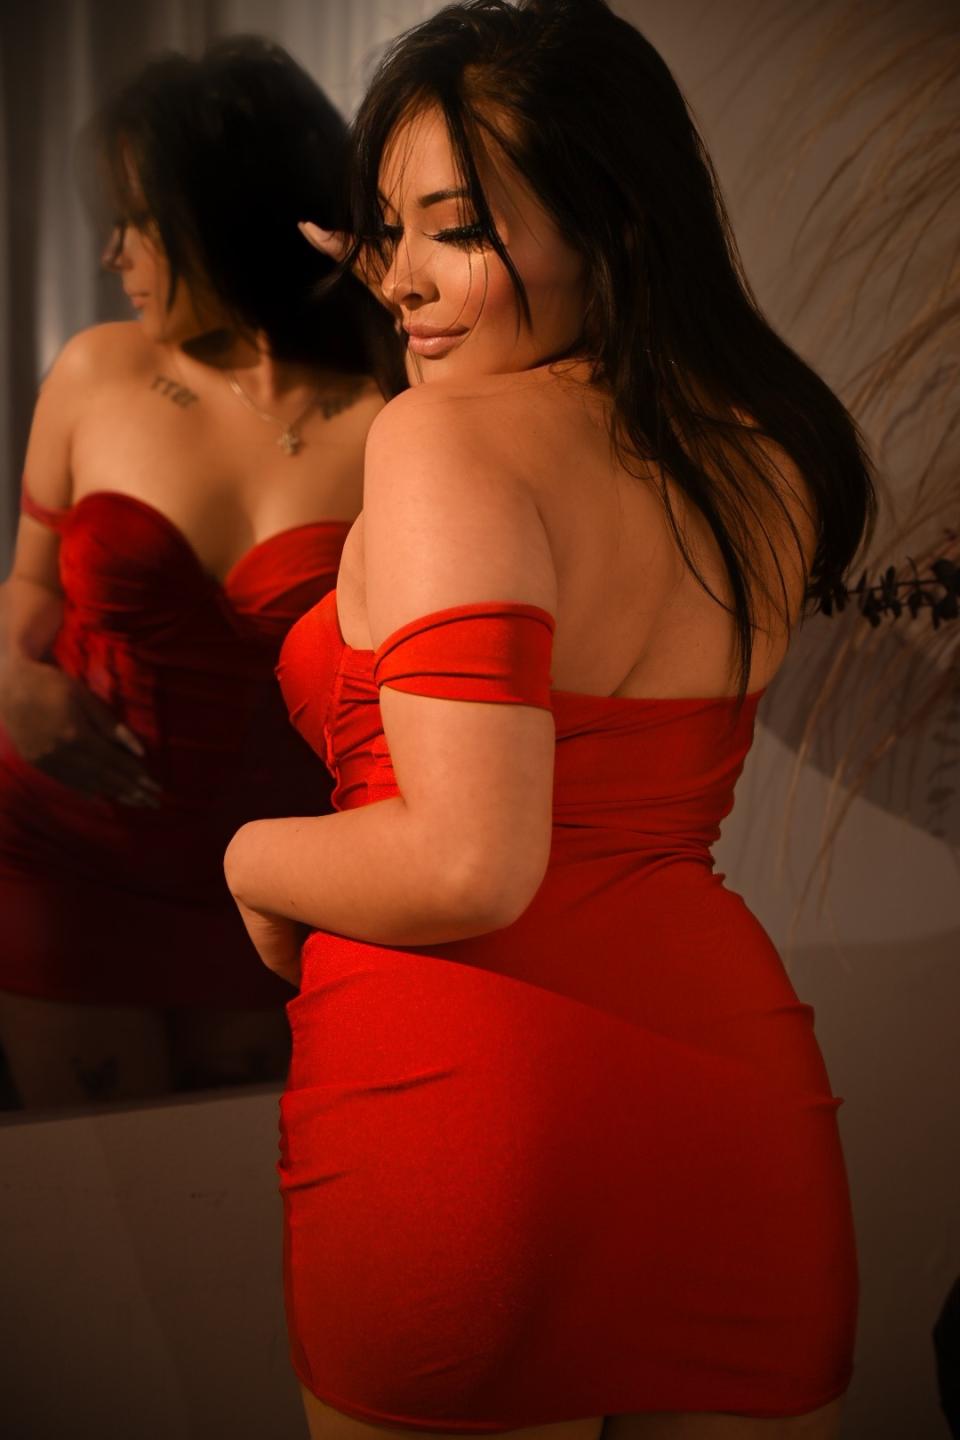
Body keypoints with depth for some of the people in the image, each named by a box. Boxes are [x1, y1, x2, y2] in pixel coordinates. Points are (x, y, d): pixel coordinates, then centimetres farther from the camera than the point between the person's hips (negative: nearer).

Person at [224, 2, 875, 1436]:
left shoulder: (441, 437, -14)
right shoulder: (770, 457, 7)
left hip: (460, 1092, -6)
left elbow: (471, 866, -23)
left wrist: (258, 857, -3)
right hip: (741, 1095, 6)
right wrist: (434, 316, 28)